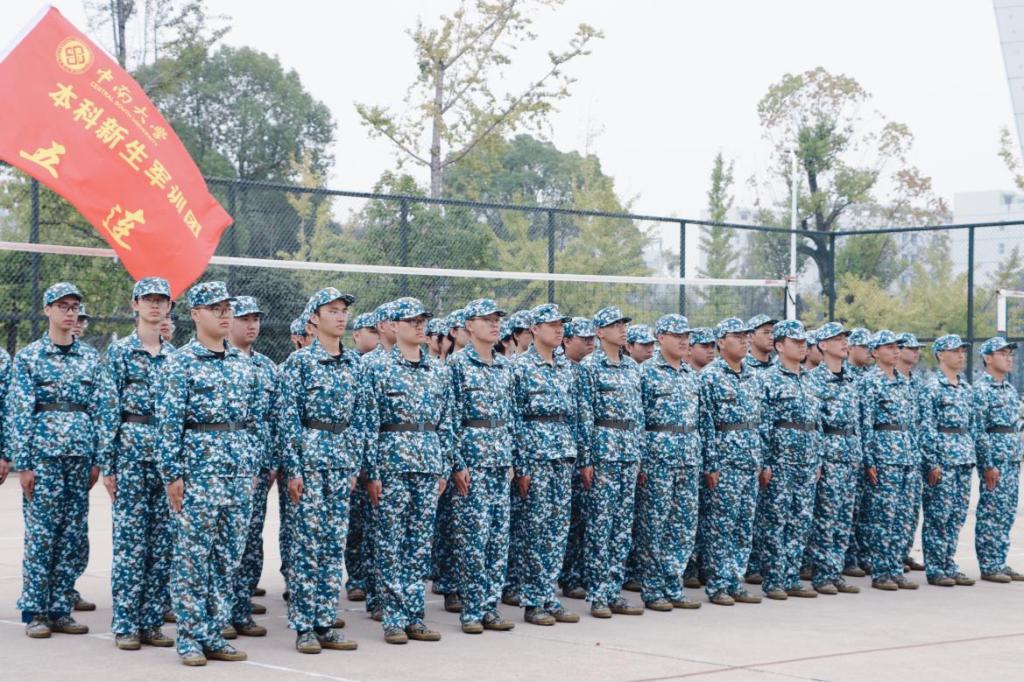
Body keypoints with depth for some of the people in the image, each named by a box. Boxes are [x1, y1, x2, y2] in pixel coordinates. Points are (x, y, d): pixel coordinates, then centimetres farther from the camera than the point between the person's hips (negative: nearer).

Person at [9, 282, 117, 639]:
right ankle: (34, 612, 6)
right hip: (43, 455, -3)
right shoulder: (29, 356, 1)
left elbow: (105, 409, 9)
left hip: (81, 456, 3)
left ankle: (60, 609, 13)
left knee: (75, 536, 4)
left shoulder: (90, 358, 10)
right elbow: (18, 412, -3)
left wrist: (99, 458, 3)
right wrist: (22, 463, -8)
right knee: (41, 535, -2)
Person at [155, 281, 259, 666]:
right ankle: (190, 638, 3)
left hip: (238, 466, 6)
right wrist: (172, 473, -13)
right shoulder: (180, 364, -5)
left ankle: (212, 634, 14)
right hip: (199, 464, -6)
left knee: (229, 555, 7)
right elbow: (169, 422, -9)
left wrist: (253, 467, 14)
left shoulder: (243, 364, 14)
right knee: (193, 555, -3)